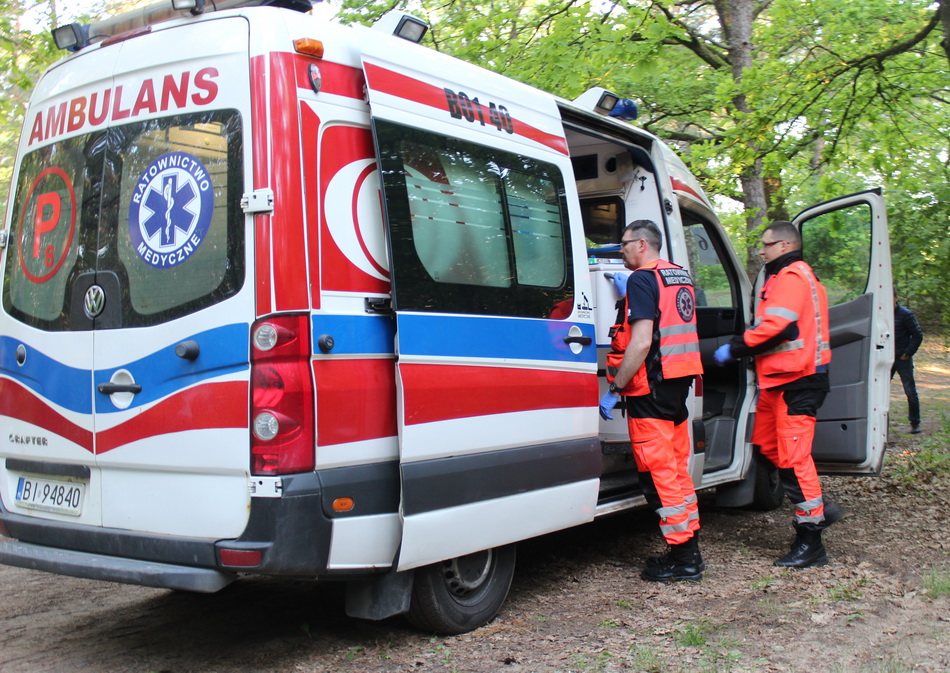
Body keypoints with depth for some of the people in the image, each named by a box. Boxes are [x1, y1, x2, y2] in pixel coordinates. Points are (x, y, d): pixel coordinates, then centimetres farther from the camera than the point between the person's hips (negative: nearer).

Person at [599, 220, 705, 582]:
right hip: (679, 381, 9)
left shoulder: (642, 279, -12)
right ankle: (690, 551, 22)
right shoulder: (680, 276, 14)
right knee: (677, 468, 15)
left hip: (651, 386, -9)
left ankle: (682, 557, 1)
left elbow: (642, 342, -22)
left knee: (658, 472, -3)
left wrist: (614, 389, -19)